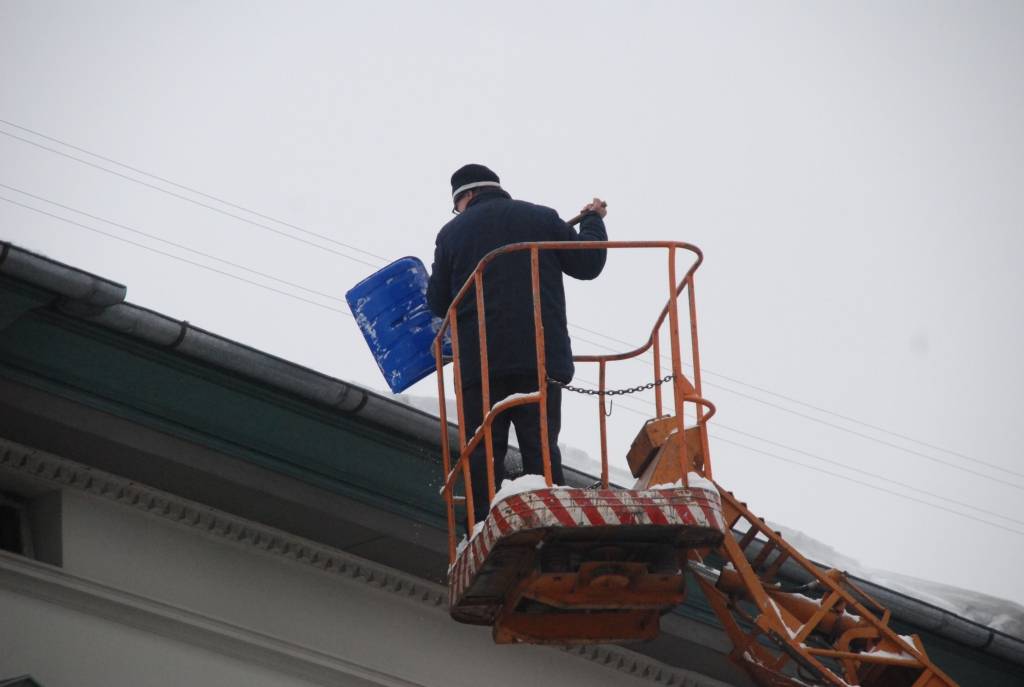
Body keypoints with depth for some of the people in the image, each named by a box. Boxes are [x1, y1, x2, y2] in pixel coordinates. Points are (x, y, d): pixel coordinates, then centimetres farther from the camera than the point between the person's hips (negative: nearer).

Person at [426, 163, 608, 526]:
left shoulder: (452, 232, 8)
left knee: (483, 456, 1)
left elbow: (438, 304, 11)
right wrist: (593, 220, 27)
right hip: (542, 358, 1)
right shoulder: (542, 218, 8)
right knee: (542, 451, 1)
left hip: (479, 360, 0)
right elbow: (587, 263, 10)